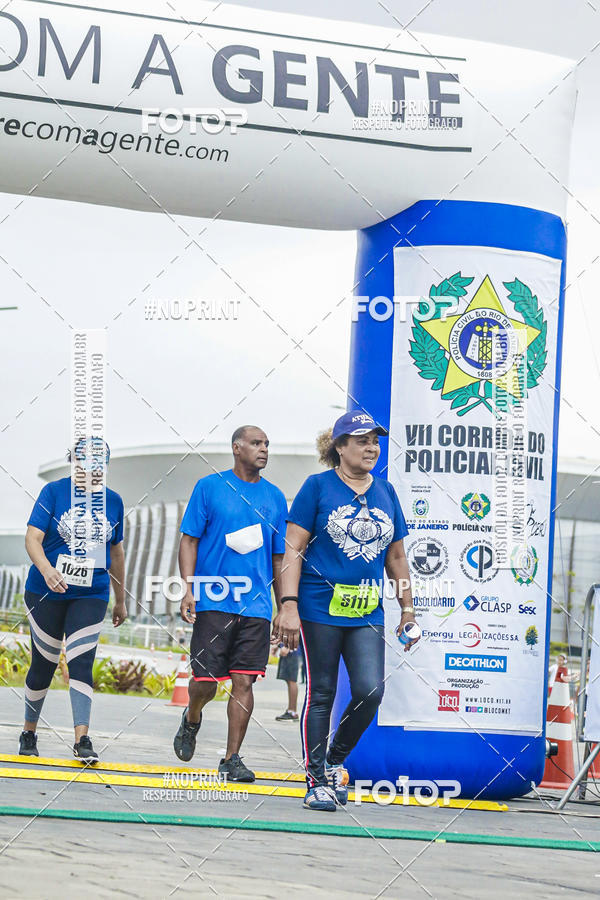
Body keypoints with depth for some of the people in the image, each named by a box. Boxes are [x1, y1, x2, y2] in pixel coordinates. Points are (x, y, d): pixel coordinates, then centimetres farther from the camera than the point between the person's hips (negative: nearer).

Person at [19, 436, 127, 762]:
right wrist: (46, 569, -33)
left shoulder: (113, 501, 8)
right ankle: (28, 734, 25)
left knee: (81, 663, -12)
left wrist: (121, 601, 23)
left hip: (90, 596, 2)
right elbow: (33, 538, -13)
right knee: (43, 665, 7)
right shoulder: (54, 492, -4)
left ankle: (82, 739, -16)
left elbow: (116, 552, 19)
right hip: (46, 592, -2)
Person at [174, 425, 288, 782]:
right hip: (213, 602, -3)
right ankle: (192, 720, 30)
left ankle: (232, 759, 3)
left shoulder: (275, 497, 12)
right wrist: (188, 588, -9)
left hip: (256, 605, 3)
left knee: (244, 682, -3)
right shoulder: (209, 487, 3)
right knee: (206, 681, -3)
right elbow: (189, 540, 2)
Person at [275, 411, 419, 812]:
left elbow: (397, 557, 19)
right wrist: (289, 606, -12)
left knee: (370, 690, -9)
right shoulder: (318, 486, -1)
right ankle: (317, 780, 10)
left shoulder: (385, 492, 12)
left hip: (367, 612, 4)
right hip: (320, 609, -4)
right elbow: (294, 550, -4)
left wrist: (408, 609, 16)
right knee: (321, 694, 1)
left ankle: (335, 761, 14)